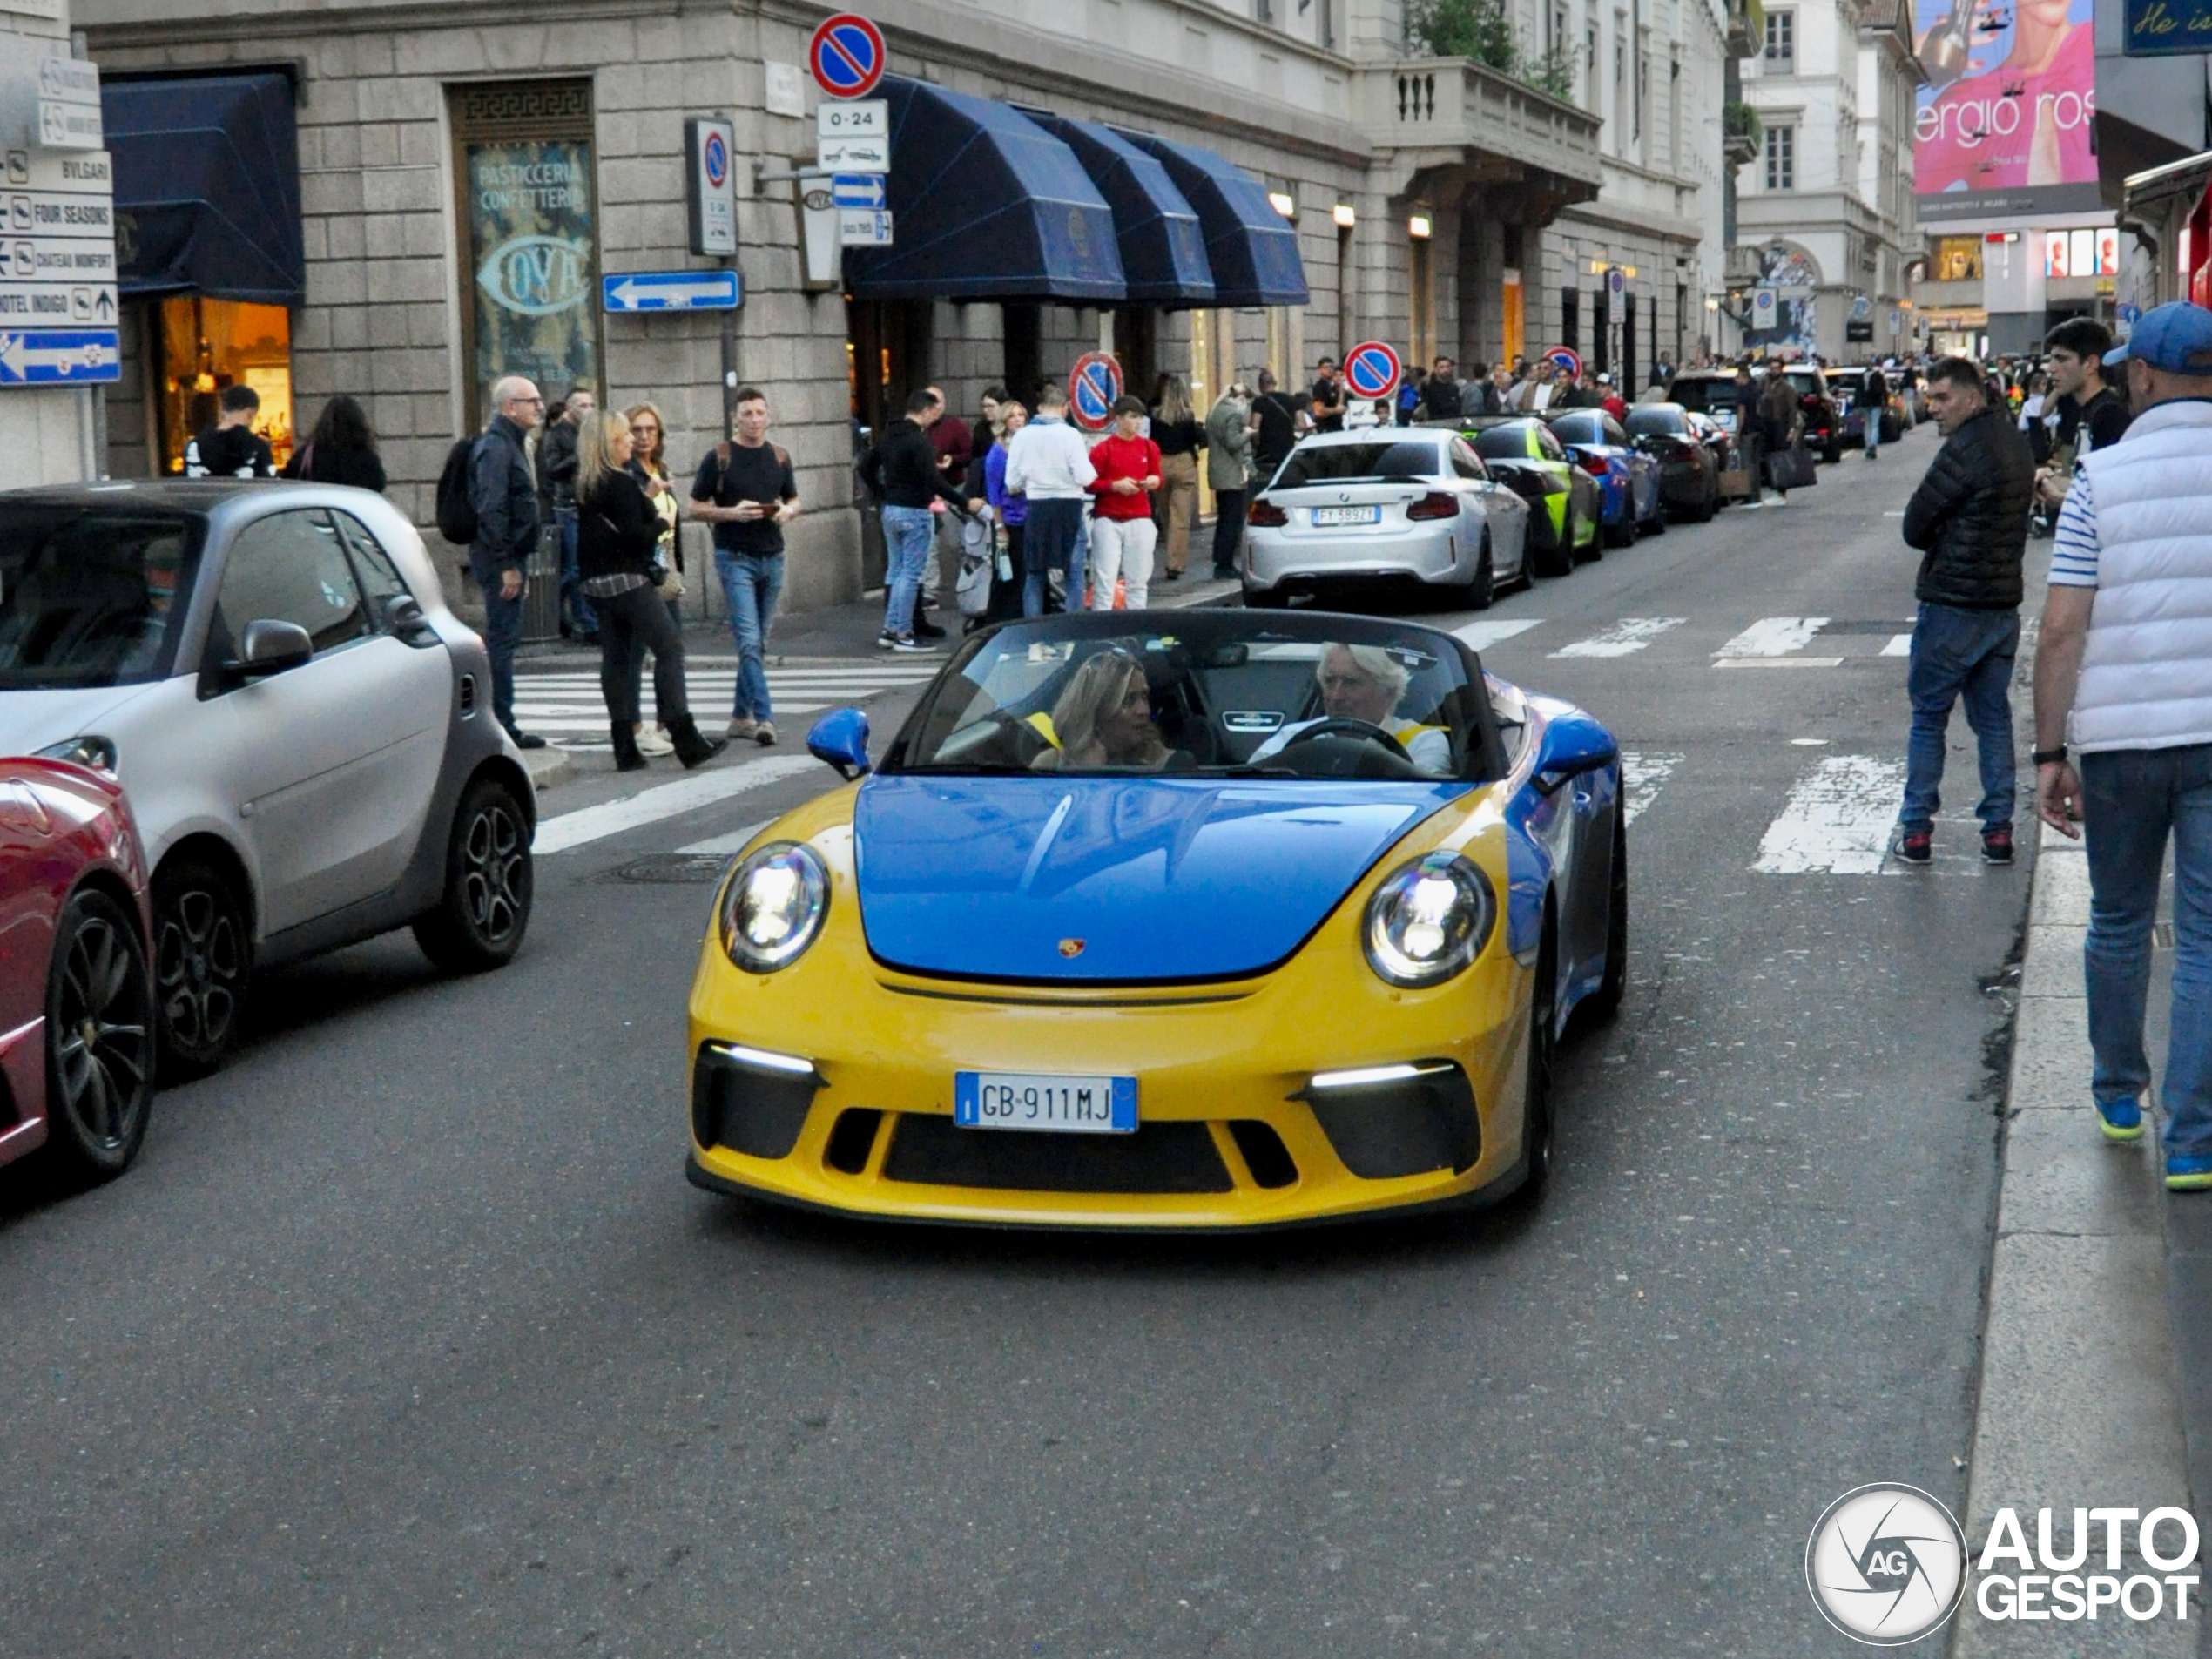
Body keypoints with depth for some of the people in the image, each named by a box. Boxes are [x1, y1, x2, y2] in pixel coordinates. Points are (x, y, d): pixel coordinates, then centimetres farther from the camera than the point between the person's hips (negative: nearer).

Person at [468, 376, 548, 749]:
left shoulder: (510, 444, 19)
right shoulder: (496, 447, -14)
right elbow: (491, 512, -22)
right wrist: (507, 565, -22)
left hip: (508, 557, 11)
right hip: (501, 558, -11)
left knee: (502, 639, 13)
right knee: (502, 638, -7)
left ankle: (501, 725, 18)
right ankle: (502, 726, -4)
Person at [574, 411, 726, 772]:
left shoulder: (585, 485, 12)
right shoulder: (621, 484, -14)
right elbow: (635, 535, -19)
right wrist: (660, 523, -1)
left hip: (595, 580, 9)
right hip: (625, 578, -9)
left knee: (614, 658, 7)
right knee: (669, 647, -6)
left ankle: (625, 749, 6)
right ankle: (686, 740, -10)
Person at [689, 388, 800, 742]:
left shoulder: (779, 456, 11)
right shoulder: (719, 457, -3)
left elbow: (793, 500, 20)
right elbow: (696, 509, -1)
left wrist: (787, 511, -4)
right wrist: (732, 513, -17)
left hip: (772, 557, 5)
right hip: (735, 557, -5)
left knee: (758, 642, 9)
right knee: (749, 640, -13)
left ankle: (741, 716, 18)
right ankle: (764, 718, -18)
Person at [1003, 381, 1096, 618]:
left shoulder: (1022, 436, 0)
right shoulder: (1070, 435, -9)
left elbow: (1012, 483, 2)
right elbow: (1085, 477, -11)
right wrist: (1087, 458, 8)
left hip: (1036, 507, 3)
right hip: (1069, 506, -3)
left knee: (1034, 574, 10)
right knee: (1074, 573, 3)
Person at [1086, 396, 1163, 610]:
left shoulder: (1149, 447, 8)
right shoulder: (1103, 448, -5)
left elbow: (1157, 476, 17)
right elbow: (1090, 483, -6)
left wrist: (1154, 481, -5)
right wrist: (1115, 485, -18)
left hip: (1140, 520, 4)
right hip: (1107, 520, -4)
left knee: (1138, 578, 7)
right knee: (1105, 577, -5)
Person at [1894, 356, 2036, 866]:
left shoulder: (1965, 448, -18)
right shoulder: (2015, 443, 10)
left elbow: (1916, 526, -14)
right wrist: (1953, 541, 6)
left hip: (1953, 607, -7)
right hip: (2004, 603, 7)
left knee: (1928, 717, 3)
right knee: (1993, 718, 12)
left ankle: (1916, 830, 6)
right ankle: (1998, 830, 11)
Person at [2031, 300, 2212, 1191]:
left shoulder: (2101, 476, -5)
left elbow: (2062, 628, -8)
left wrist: (2049, 753, -2)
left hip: (2121, 734, 0)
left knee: (2118, 922, 18)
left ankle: (2118, 1094, 32)